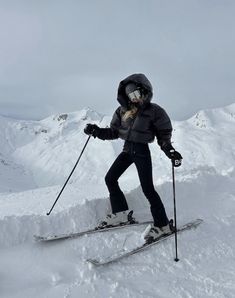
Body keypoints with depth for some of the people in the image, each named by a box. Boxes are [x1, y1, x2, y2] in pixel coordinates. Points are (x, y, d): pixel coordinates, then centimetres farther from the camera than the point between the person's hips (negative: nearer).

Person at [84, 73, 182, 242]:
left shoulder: (154, 111, -9)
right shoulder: (123, 110, 5)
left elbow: (164, 135, -5)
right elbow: (114, 132, 11)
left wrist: (170, 151, -22)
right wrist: (97, 131, -2)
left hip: (142, 152, -6)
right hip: (127, 150, 7)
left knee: (147, 188, -10)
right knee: (110, 179, 5)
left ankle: (162, 225, 3)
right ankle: (122, 214, 17)